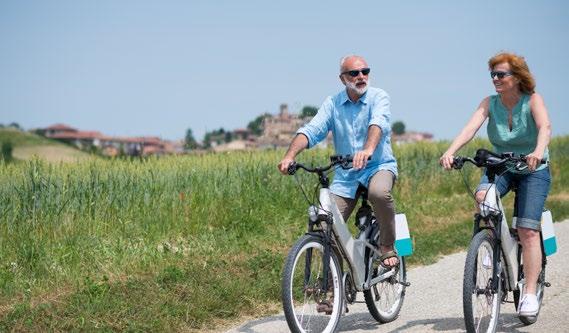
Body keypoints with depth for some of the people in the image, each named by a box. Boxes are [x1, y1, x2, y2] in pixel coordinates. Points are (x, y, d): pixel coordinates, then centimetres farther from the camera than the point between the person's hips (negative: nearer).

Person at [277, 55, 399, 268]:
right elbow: (311, 130, -9)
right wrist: (290, 156, -28)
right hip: (345, 173, 3)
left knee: (379, 193, -37)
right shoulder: (333, 103, 4)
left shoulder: (378, 97, -4)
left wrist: (368, 149, -47)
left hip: (379, 166, -3)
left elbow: (378, 123, -25)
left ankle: (388, 247, -14)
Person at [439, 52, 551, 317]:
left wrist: (538, 151, -54)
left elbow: (544, 127, -32)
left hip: (533, 170, -2)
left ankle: (530, 294, -8)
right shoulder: (490, 103, -7)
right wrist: (450, 152, -40)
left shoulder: (532, 100, -14)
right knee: (482, 196, -31)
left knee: (528, 230, -14)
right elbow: (470, 127, -22)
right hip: (500, 167, 2)